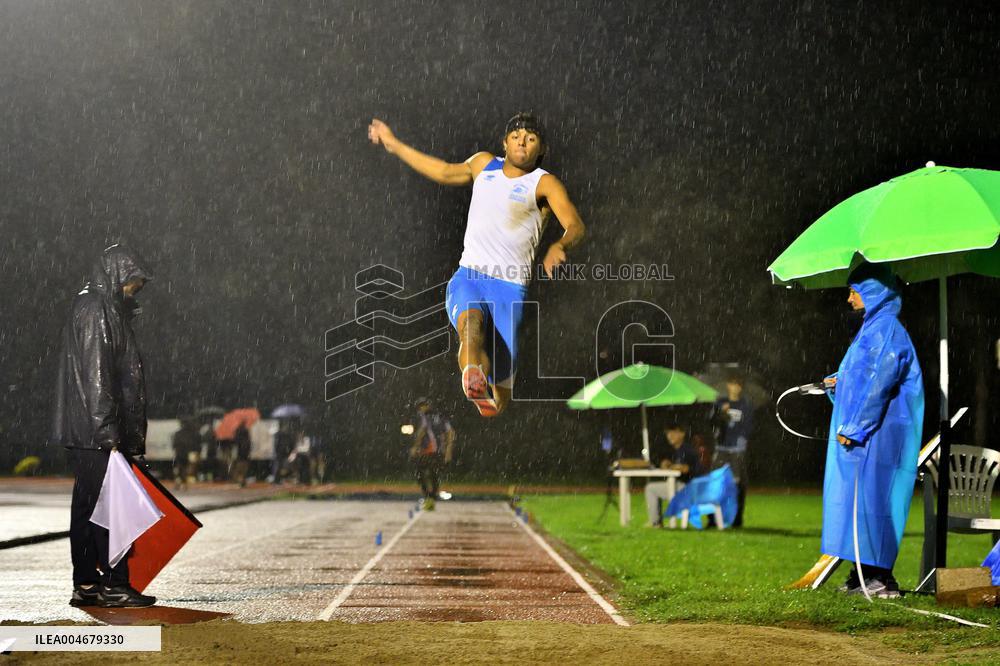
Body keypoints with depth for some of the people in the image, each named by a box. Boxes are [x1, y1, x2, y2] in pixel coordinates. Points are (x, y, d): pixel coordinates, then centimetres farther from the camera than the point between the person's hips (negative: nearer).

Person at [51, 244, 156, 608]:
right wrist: (108, 432, -20)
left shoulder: (103, 309, 18)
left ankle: (85, 585, 13)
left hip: (86, 432, 10)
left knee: (88, 504, 10)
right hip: (95, 431, -10)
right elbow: (95, 376, -19)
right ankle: (114, 584, -4)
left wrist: (125, 434, 20)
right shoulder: (95, 311, -12)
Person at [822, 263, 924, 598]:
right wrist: (841, 383, 13)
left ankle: (881, 578, -8)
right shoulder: (873, 328, 19)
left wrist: (852, 427, -20)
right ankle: (864, 574, 12)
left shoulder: (885, 329, -13)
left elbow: (879, 382, -20)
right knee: (858, 497, 9)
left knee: (868, 496, -10)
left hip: (876, 433, -10)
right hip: (865, 431, 10)